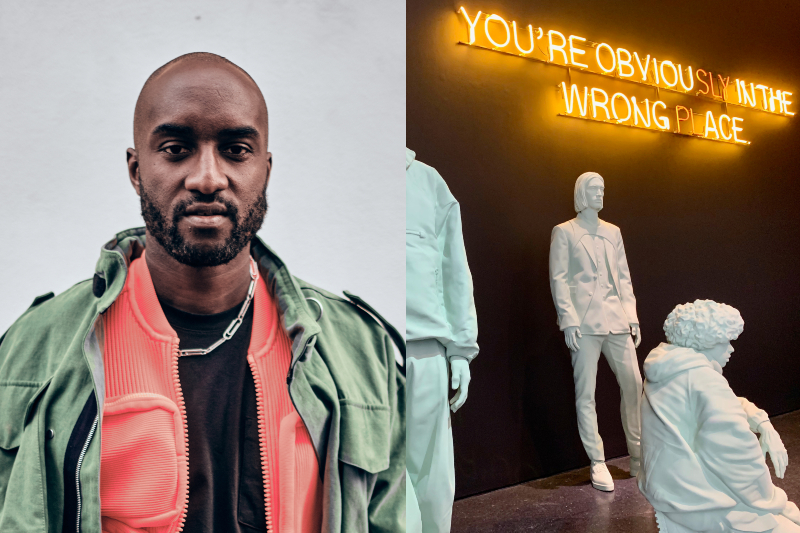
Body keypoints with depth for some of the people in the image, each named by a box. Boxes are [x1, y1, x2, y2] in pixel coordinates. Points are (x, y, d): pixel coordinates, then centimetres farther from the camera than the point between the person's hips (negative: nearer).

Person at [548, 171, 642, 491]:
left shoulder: (612, 232, 18)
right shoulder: (564, 232, 3)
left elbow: (623, 276, 16)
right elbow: (558, 278, -4)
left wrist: (632, 316, 8)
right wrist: (568, 320, -12)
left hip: (617, 321, 5)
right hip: (585, 323, -5)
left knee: (634, 386, 5)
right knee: (585, 394, 0)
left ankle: (639, 458, 21)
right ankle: (597, 463, 11)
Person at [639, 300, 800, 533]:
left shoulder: (668, 373, 6)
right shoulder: (703, 379, -22)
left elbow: (728, 405, 14)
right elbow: (738, 451, -21)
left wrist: (763, 424, -2)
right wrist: (768, 499, -8)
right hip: (695, 502, -9)